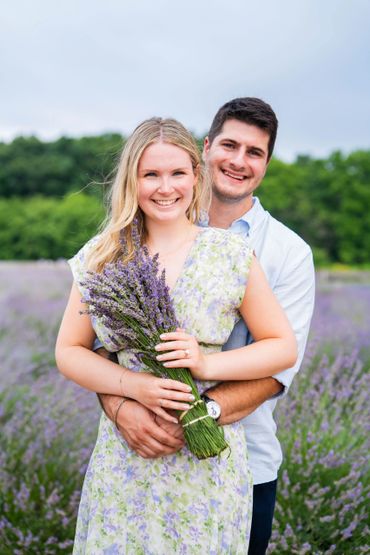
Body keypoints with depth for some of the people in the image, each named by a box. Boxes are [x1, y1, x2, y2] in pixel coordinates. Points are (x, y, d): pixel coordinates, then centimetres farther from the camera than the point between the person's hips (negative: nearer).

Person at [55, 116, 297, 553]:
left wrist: (206, 365, -16)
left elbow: (284, 347, 0)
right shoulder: (101, 256, 1)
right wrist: (134, 386, -14)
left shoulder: (232, 255, -4)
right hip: (123, 463, 2)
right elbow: (69, 351, 4)